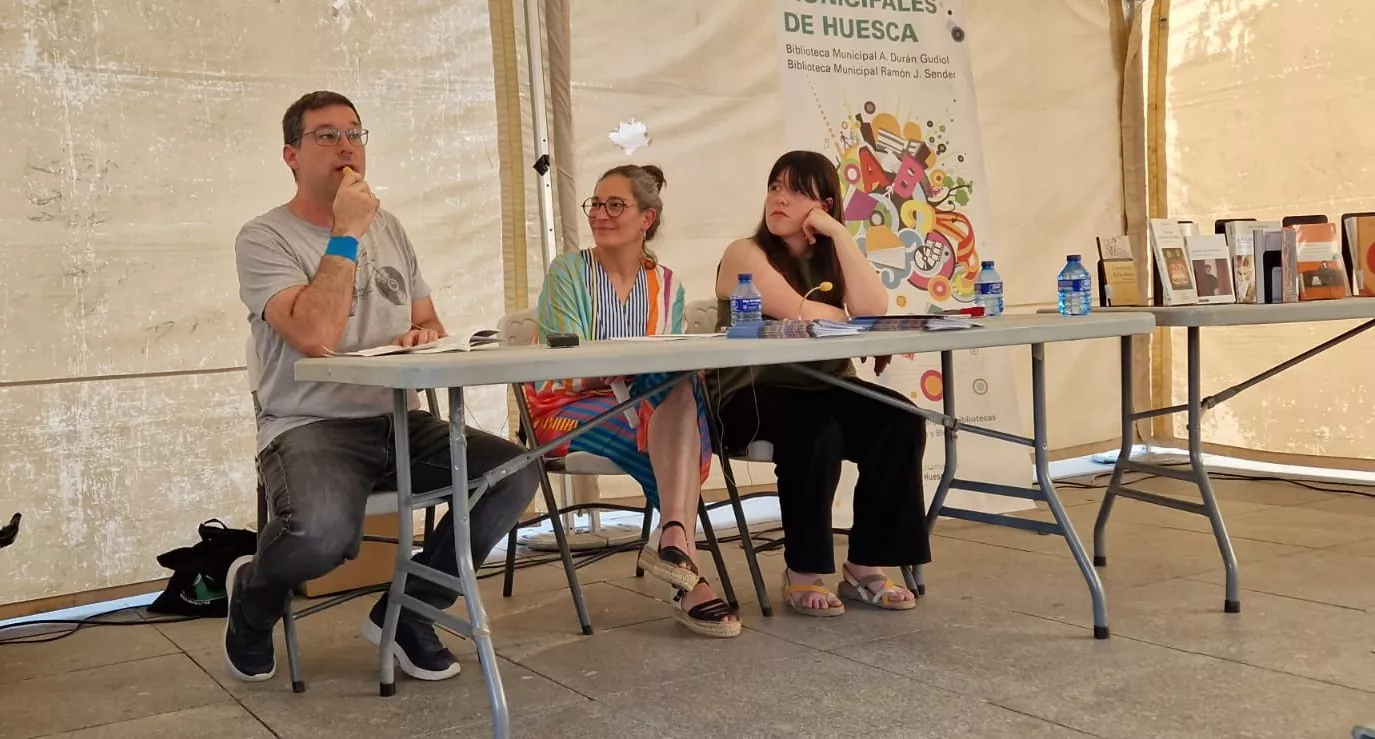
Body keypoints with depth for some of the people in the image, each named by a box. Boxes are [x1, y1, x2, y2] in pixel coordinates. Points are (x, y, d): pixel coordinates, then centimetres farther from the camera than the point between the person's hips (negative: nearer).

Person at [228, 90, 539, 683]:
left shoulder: (388, 230, 17)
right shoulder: (264, 238, -4)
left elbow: (428, 323, 24)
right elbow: (314, 336, -20)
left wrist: (426, 336, -2)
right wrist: (346, 234, -16)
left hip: (400, 424, 7)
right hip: (310, 428, -6)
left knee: (517, 473, -16)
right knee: (323, 532, -38)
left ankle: (407, 612, 2)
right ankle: (252, 597, 3)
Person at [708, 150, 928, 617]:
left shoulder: (831, 257, 12)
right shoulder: (745, 254, -4)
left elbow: (874, 310, -8)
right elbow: (798, 313, -19)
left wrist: (838, 232, -7)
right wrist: (852, 320, -3)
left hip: (824, 391, 6)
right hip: (751, 398, -5)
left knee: (899, 419, -19)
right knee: (816, 431, -34)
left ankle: (866, 566, -11)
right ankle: (803, 574, -17)